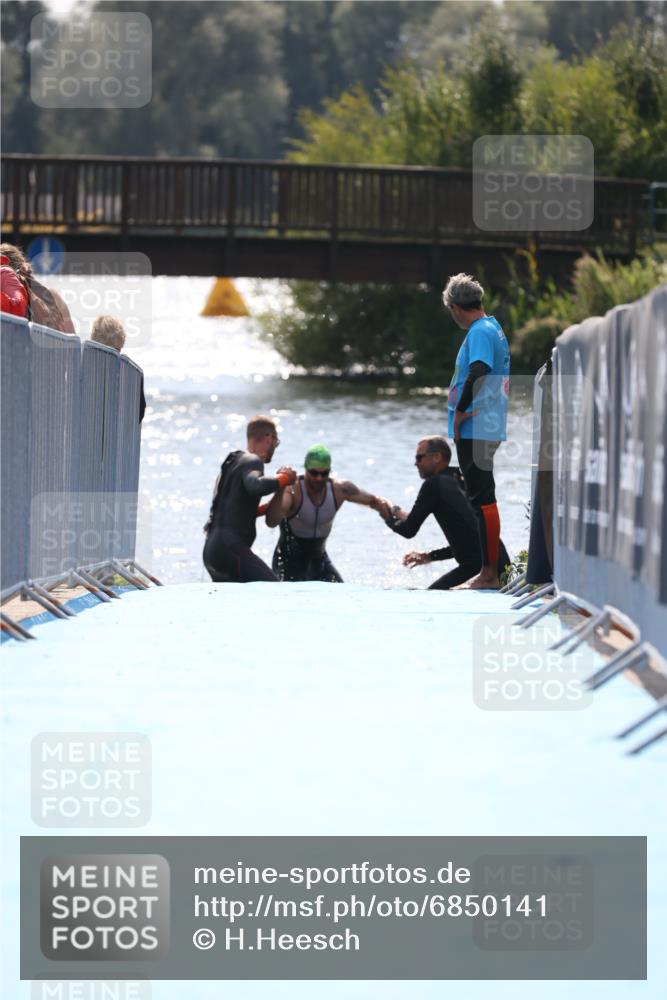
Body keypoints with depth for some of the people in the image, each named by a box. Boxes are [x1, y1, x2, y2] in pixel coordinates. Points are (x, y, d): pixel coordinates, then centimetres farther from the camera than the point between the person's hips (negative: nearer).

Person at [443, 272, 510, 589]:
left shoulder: (479, 332, -13)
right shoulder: (494, 328, 17)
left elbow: (478, 372, -28)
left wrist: (460, 411, -19)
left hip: (475, 429, -10)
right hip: (488, 428, 10)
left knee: (482, 499, -8)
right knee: (482, 499, 14)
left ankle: (489, 573, -7)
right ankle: (489, 571, 19)